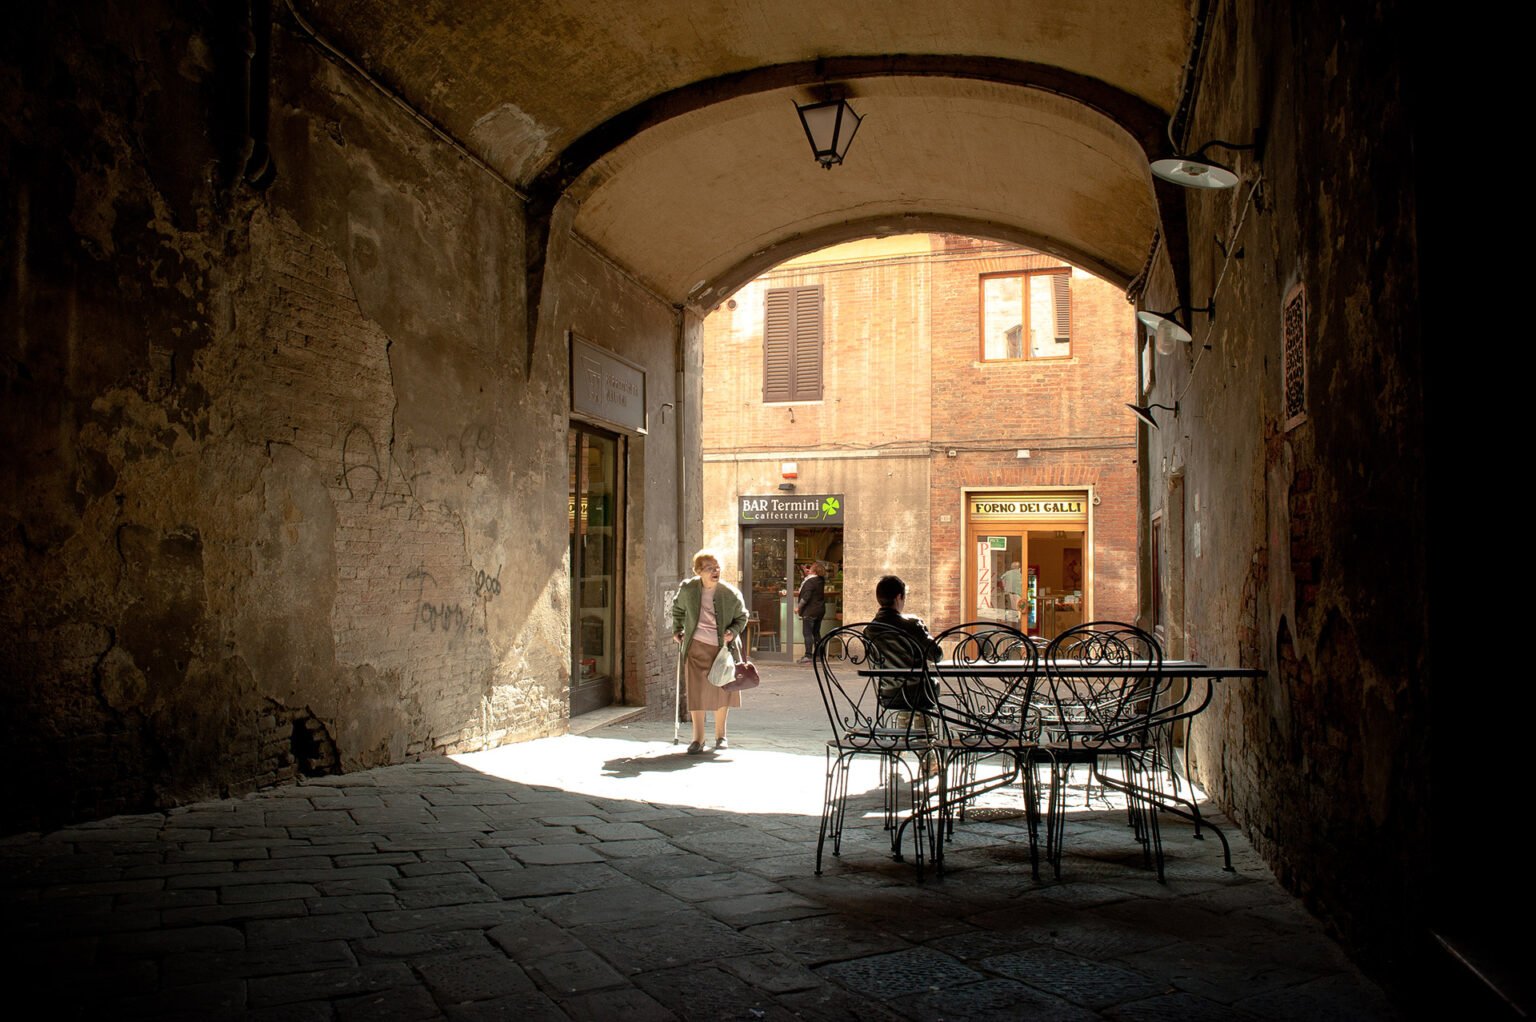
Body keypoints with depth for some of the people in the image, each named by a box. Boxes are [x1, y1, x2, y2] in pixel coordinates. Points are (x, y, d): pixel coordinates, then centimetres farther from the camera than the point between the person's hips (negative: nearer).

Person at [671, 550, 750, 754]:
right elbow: (678, 609, 13)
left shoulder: (731, 593, -13)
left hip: (722, 648, 0)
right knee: (696, 691, -2)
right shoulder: (687, 589, -9)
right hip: (696, 647, 0)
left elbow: (742, 617, 3)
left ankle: (720, 735, 27)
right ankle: (698, 738, 8)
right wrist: (677, 630, 10)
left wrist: (733, 631, -14)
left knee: (722, 690, 10)